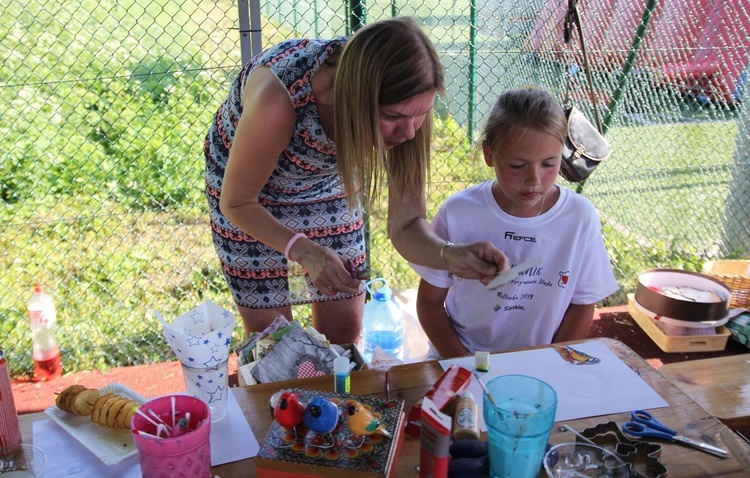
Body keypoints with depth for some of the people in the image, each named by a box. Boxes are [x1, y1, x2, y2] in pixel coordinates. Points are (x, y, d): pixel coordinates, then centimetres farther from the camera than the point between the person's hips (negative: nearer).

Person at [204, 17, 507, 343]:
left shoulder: (403, 105, -28)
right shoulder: (277, 98, -40)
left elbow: (405, 224, -21)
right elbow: (236, 203, -24)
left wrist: (449, 255, -42)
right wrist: (304, 251, -39)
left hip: (326, 183, 3)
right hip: (247, 188, -3)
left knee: (342, 330, 6)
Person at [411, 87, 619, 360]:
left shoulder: (580, 218, -8)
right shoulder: (457, 214, -11)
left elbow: (582, 304, 3)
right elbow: (430, 299, -2)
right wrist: (462, 364, -11)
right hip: (459, 358, -1)